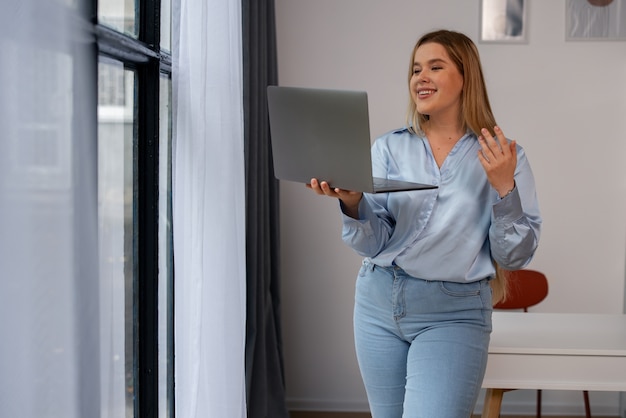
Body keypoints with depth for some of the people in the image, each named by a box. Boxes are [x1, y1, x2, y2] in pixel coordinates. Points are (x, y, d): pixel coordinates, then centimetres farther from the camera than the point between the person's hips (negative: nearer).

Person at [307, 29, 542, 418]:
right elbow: (374, 244, -2)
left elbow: (515, 256, -3)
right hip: (379, 300, 3)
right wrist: (352, 203, -22)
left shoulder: (504, 157, -2)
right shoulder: (390, 148, 4)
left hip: (453, 315, -3)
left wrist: (504, 189, -16)